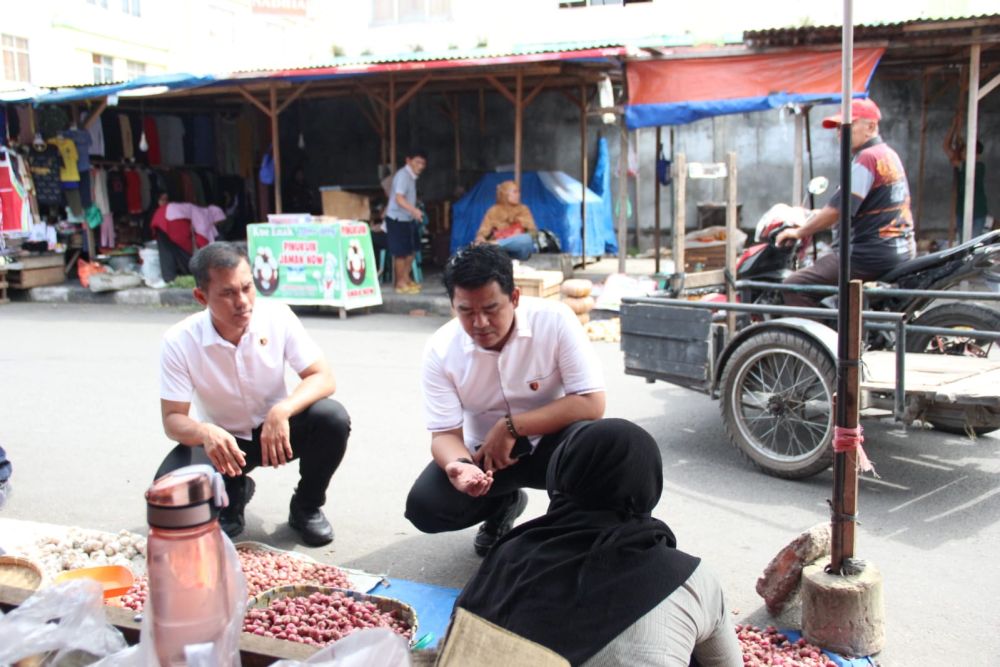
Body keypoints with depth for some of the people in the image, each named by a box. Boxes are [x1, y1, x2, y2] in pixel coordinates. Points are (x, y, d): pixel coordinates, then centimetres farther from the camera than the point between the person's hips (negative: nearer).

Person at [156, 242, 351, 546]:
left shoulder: (277, 316, -18)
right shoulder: (179, 342, -19)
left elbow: (323, 379, -19)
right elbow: (172, 419, -16)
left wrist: (282, 410, -39)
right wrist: (205, 432, -41)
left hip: (277, 430, 1)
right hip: (222, 440, 0)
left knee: (332, 418, -30)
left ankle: (306, 507, -1)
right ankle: (232, 496, 9)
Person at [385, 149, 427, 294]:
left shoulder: (411, 176, 10)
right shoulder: (403, 175, -20)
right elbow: (399, 198, -31)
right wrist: (414, 210, -44)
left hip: (407, 219, 10)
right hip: (397, 219, -10)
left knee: (411, 249, 16)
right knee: (400, 252, -2)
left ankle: (406, 278, 28)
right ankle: (400, 283, 7)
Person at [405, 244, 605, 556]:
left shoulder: (555, 320, -23)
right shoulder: (440, 351, -16)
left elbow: (592, 404, -24)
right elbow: (445, 433, -13)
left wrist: (511, 426, -28)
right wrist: (459, 465, -38)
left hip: (549, 442, -2)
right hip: (486, 452, 3)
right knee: (424, 507, -19)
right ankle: (502, 506, 15)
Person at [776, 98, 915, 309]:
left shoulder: (867, 158, -14)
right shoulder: (889, 154, 18)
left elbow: (839, 209, -18)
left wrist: (800, 232, -7)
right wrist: (817, 216, 23)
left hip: (873, 255, -11)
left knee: (794, 286, -14)